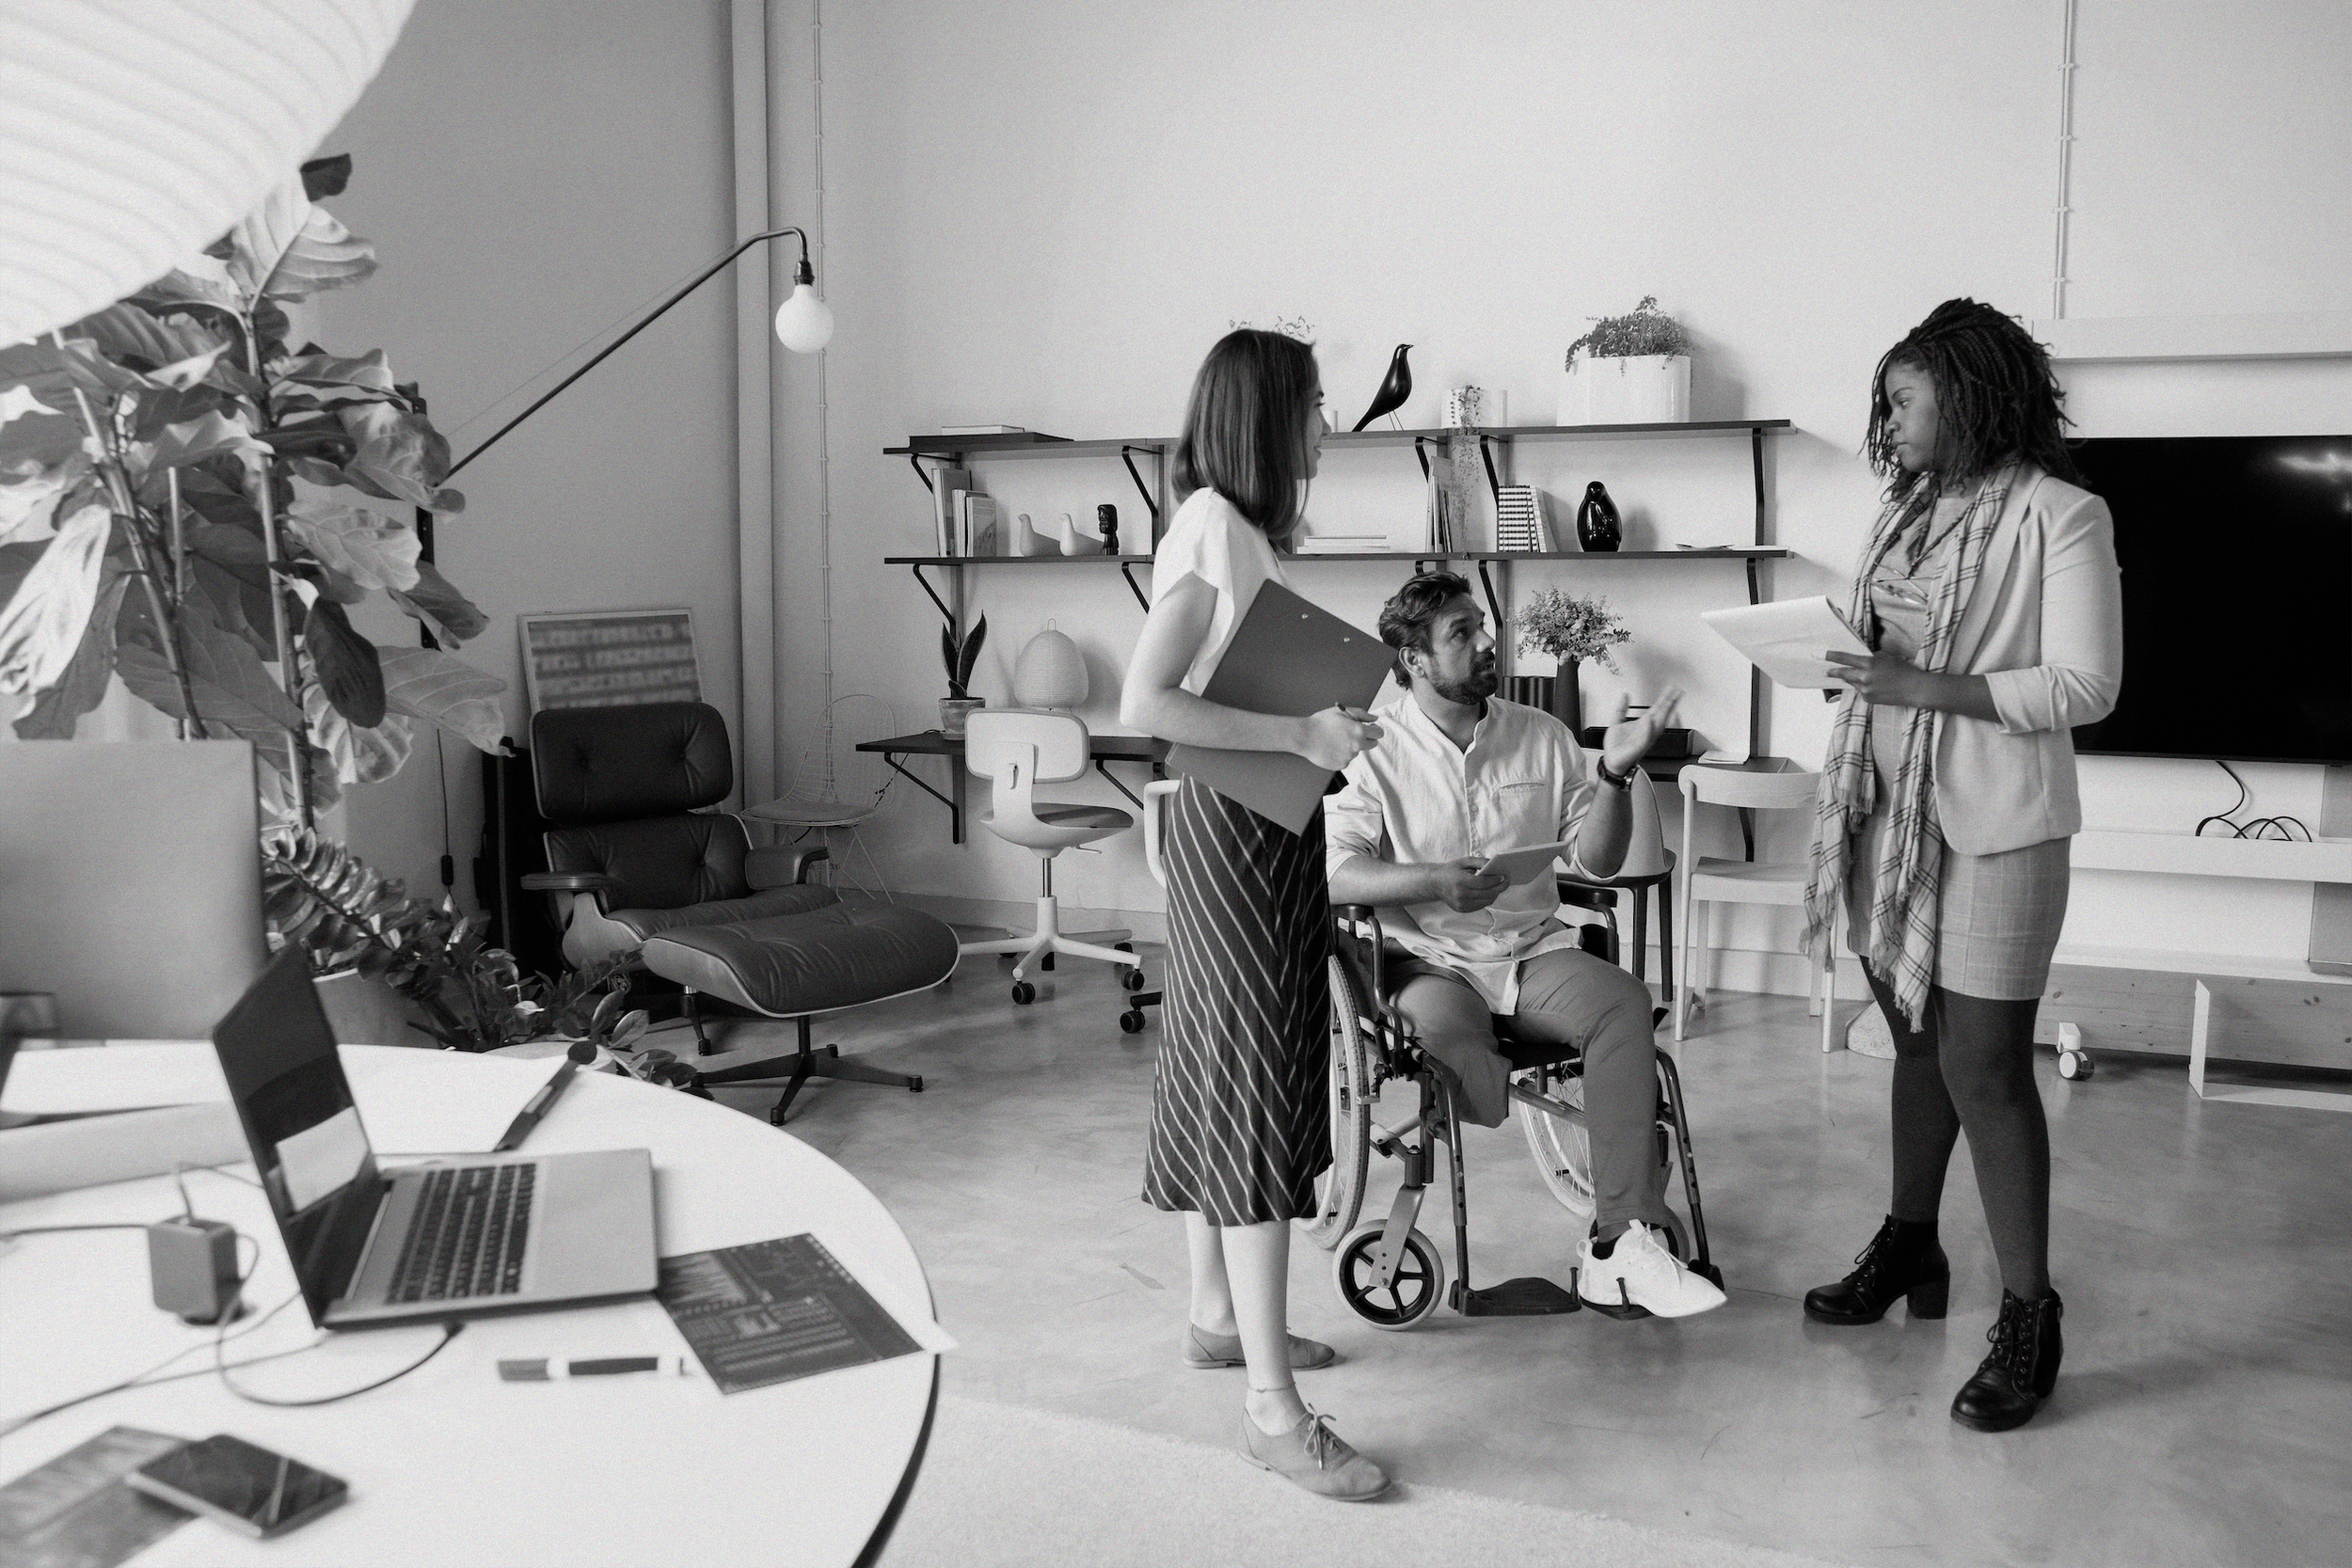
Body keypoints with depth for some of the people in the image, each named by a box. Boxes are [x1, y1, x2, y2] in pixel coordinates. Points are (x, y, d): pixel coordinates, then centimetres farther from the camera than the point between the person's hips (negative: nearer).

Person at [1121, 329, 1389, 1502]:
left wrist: (1327, 713, 5)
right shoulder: (1211, 529, -17)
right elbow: (1145, 703, -25)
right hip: (1231, 824, -10)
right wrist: (1300, 734, -23)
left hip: (1255, 823, 10)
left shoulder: (1235, 526, 12)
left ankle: (1218, 1315, 31)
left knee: (1220, 1071, 17)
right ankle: (1272, 1407, -5)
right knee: (1259, 1090, -10)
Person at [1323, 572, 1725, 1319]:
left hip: (1534, 951, 3)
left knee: (1622, 1002, -28)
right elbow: (1333, 872, -10)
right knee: (1441, 1034, -36)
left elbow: (1598, 859, 9)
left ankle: (1621, 1242, -29)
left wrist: (1614, 774, -7)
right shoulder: (1375, 748, 0)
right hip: (1431, 962, -3)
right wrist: (1432, 881, -23)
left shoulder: (1541, 736, 11)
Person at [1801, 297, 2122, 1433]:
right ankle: (1909, 1247, 31)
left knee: (1982, 1064, -4)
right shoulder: (1908, 512, 11)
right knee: (1918, 1039, 16)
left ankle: (2028, 1312, 8)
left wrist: (1924, 687, -19)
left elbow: (2084, 686, -14)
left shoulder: (2059, 517, -8)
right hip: (1889, 813, 6)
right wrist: (1847, 656, -6)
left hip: (1992, 825, -6)